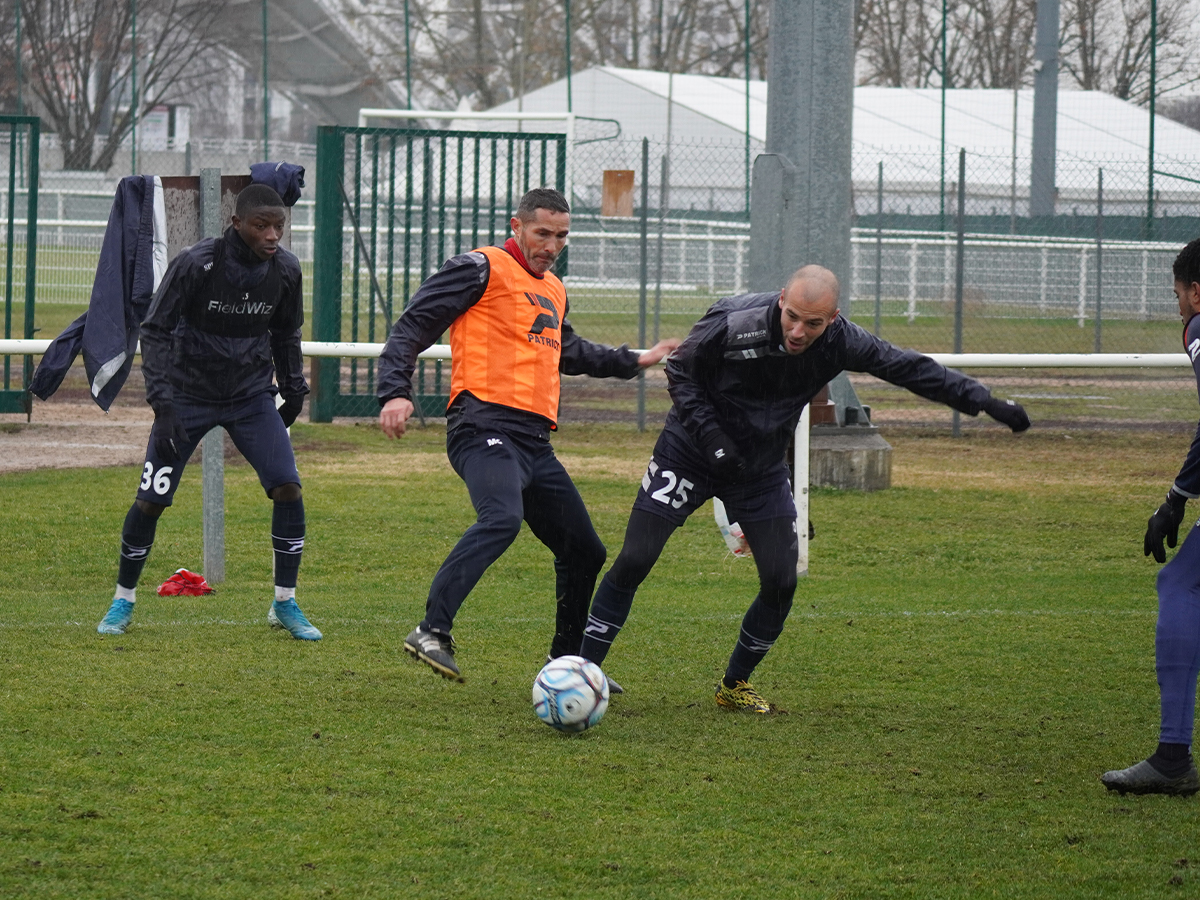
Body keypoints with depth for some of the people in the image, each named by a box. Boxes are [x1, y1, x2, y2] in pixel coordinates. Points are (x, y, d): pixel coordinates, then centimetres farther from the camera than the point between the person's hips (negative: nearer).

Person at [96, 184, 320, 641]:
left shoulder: (285, 269, -7)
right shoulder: (196, 263, -20)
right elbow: (155, 331, -15)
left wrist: (293, 389, 14)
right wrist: (162, 402, -22)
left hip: (252, 396, 3)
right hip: (188, 393, -3)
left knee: (288, 488, -12)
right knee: (150, 500, -4)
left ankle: (285, 605, 2)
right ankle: (123, 600, 17)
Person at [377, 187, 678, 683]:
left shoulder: (553, 290, 26)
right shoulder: (483, 269, 0)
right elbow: (413, 325, -5)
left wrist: (633, 361, 54)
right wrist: (395, 391, -19)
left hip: (535, 443, 9)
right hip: (486, 426, -9)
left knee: (585, 552, 14)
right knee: (502, 519, -35)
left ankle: (567, 661, 32)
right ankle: (432, 633, -39)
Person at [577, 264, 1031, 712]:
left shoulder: (839, 341, -18)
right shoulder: (730, 324, -28)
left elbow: (908, 367, -8)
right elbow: (680, 372, -12)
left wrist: (985, 401, -9)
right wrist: (711, 437, -24)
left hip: (762, 472, 4)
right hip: (689, 454, -4)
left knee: (781, 582, -3)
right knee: (634, 562, -11)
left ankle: (734, 686, 17)